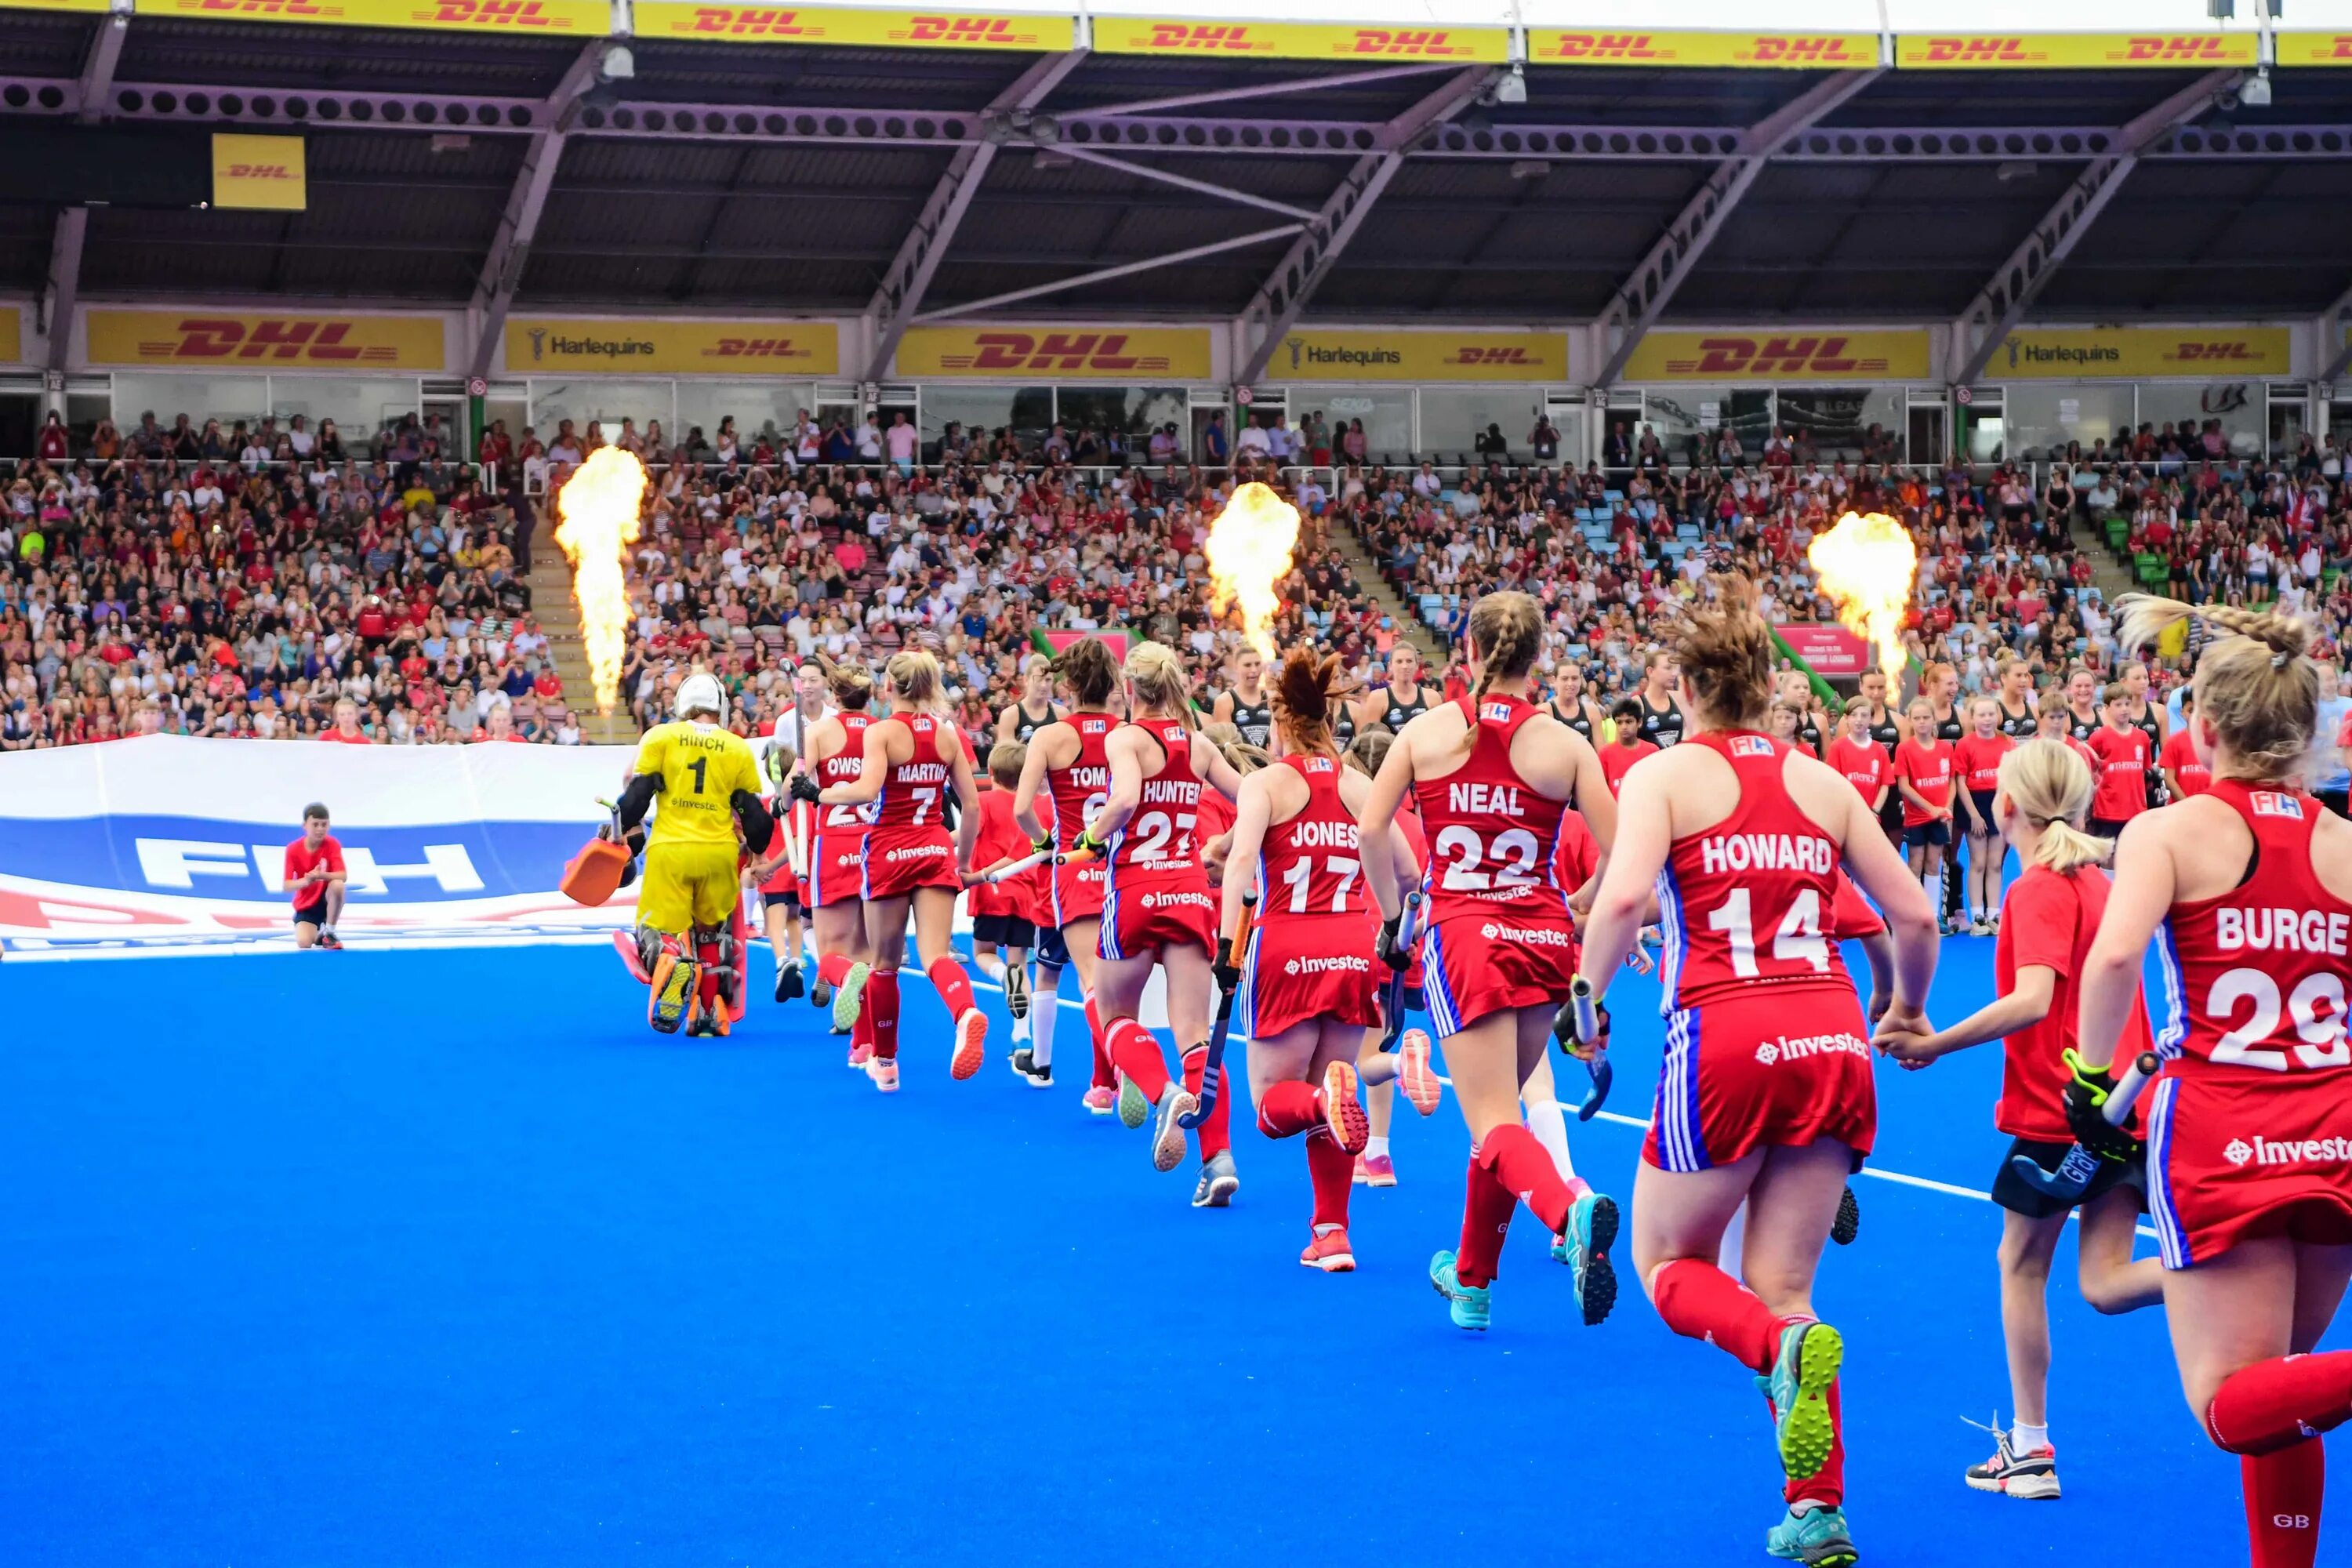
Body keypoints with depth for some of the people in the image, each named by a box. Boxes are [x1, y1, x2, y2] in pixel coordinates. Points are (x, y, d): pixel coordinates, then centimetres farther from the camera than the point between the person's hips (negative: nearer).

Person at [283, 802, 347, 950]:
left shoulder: (332, 844, -13)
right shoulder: (293, 849, -13)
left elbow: (343, 876, -23)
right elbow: (286, 886, -18)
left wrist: (322, 875, -43)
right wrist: (306, 881, -39)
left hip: (327, 899, 0)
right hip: (306, 906, 0)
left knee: (338, 885, -35)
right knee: (304, 943, -25)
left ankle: (328, 933, -14)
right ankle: (317, 933, 16)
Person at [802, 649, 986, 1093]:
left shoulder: (882, 731, -8)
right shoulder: (947, 734, 6)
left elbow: (867, 789, -23)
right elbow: (971, 807, 7)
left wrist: (818, 794, -10)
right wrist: (963, 862, 17)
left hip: (889, 852, -3)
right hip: (936, 852, 3)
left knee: (884, 964, 12)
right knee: (937, 954, -7)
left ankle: (884, 1063, 24)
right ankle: (967, 1014, -40)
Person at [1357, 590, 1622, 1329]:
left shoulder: (1425, 732, 0)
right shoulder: (1565, 745, -1)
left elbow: (1370, 830, -4)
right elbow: (1620, 857, -4)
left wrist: (1391, 914, 10)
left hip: (1462, 935, -2)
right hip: (1544, 937, 2)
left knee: (1494, 1125, -7)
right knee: (1498, 1108, 19)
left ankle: (1571, 1210, -39)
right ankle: (1471, 1280, 30)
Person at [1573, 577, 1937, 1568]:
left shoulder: (1667, 775, 3)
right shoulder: (1822, 783, 13)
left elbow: (1624, 896, -15)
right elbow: (1914, 916, 12)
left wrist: (1588, 992, -1)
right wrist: (1909, 1008, 29)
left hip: (1724, 1041, -4)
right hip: (1831, 1043, 4)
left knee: (1670, 1267, 13)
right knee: (1783, 1287, 13)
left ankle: (1786, 1347, -19)